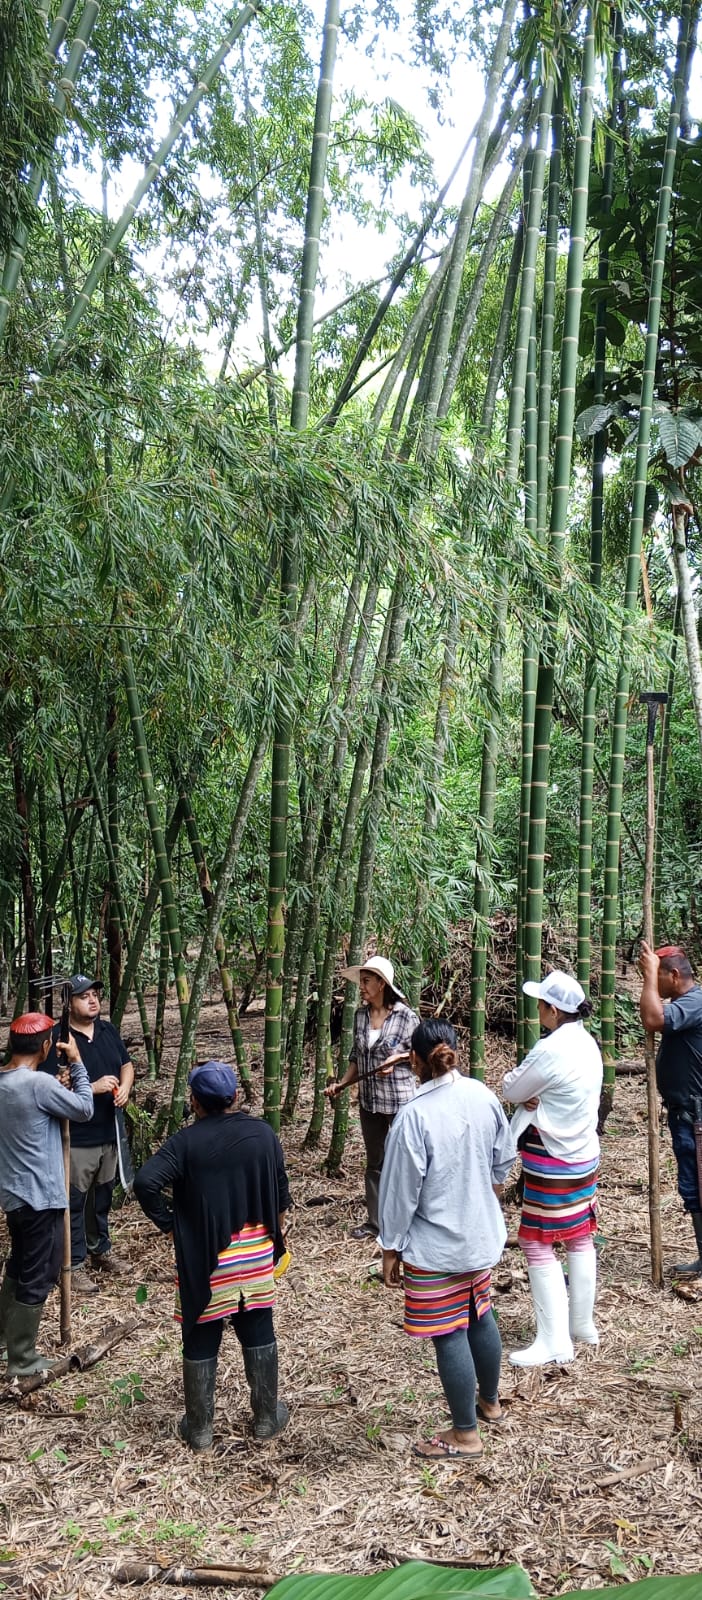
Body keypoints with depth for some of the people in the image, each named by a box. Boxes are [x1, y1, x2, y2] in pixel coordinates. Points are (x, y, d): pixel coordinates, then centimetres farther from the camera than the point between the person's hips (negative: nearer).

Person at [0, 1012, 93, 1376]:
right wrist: (76, 1063, -6)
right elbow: (84, 1110, -12)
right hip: (40, 1195, -9)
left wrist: (58, 1088, 8)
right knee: (37, 1277, 3)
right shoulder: (39, 1083, -24)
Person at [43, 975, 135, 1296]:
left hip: (109, 1131, 7)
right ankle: (74, 1264, 11)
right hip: (76, 1137, -6)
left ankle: (100, 1249, 36)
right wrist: (94, 1087, -25)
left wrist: (125, 1087, -5)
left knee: (102, 1195, 20)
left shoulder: (108, 1031, 7)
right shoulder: (57, 1038, -15)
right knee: (75, 1200, 1)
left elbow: (127, 1065, 16)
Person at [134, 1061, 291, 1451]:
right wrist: (277, 1236, 20)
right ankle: (268, 1418, 26)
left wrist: (169, 1224, -11)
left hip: (205, 1258, -3)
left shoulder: (185, 1141, -13)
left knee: (201, 1342, 10)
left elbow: (146, 1182, -24)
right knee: (259, 1335, 16)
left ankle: (200, 1429, 21)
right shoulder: (262, 1133, -3)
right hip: (257, 1254, 3)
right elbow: (280, 1192, 5)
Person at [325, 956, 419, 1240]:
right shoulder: (361, 1015, 3)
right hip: (369, 1100, 6)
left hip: (400, 1100, -6)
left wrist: (397, 1060, -20)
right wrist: (341, 1084, 1)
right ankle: (375, 1222, 27)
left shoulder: (406, 1016, -13)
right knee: (374, 1163, 15)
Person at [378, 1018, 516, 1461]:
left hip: (434, 1246, -7)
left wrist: (391, 1247, -6)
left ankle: (466, 1434, 20)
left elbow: (401, 1191, -18)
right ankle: (490, 1402, 44)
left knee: (449, 1334, 7)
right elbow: (504, 1160, 6)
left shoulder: (414, 1116, -25)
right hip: (481, 1233, 7)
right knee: (480, 1316, 24)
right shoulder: (483, 1097, -7)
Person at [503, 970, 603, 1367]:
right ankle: (583, 1325, 29)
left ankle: (555, 1341, 2)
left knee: (539, 1245, -1)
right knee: (581, 1239, 17)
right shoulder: (588, 1043, 3)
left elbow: (511, 1090, -14)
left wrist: (527, 1095, 3)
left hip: (553, 1163, -9)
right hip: (584, 1154, 9)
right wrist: (536, 1098, -9)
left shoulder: (551, 1050, -25)